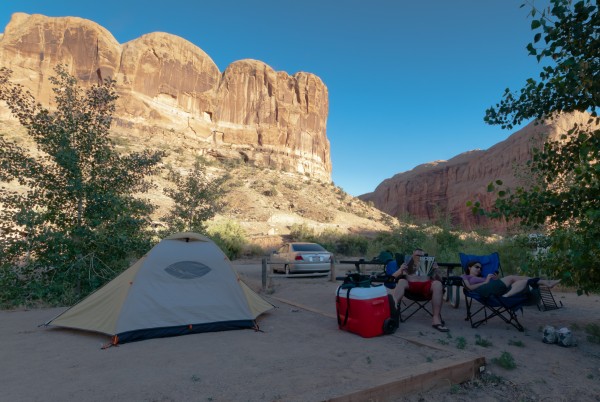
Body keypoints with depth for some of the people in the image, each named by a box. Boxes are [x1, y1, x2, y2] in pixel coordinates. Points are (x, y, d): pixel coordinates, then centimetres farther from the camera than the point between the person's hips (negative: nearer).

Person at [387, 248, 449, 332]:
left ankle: (436, 318, -38)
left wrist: (436, 271, -5)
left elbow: (439, 280, 15)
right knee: (401, 281, -32)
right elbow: (393, 276, 13)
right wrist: (400, 271, -7)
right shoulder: (407, 265, 24)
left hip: (426, 285, 1)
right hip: (411, 285, 0)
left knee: (437, 284, -31)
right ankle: (393, 306, -60)